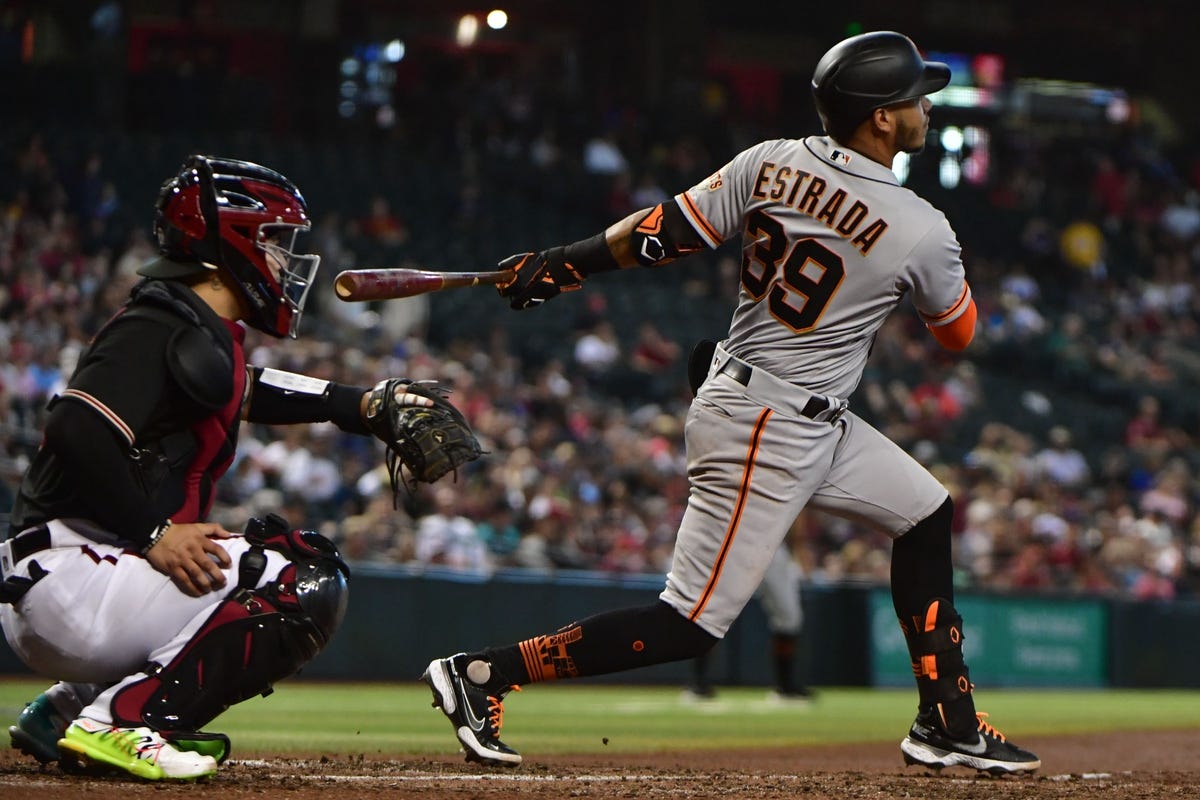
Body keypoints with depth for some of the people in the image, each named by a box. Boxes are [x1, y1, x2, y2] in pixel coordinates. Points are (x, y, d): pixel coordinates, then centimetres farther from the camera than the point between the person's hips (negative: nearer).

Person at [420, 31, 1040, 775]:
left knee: (927, 514, 18)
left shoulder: (773, 162, -2)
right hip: (767, 433, -9)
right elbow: (959, 331, 1)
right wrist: (949, 267, 20)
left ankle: (948, 724, 23)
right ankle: (484, 673, -7)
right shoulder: (922, 231, -17)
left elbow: (666, 231, -3)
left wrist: (562, 262, 6)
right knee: (691, 624, -5)